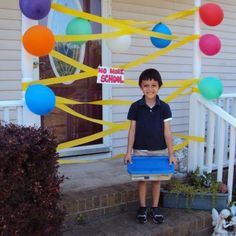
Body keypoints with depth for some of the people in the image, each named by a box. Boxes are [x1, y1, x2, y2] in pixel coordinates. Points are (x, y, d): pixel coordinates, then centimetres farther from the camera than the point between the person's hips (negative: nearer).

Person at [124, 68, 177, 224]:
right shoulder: (136, 107, -6)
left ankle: (155, 208, 26)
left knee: (157, 179, 11)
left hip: (159, 151, 1)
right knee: (142, 179, 10)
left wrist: (171, 153, -6)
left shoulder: (164, 107, -6)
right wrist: (129, 152, -5)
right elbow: (132, 130, -3)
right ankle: (142, 208, 25)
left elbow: (167, 131, -4)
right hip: (140, 150, 0)